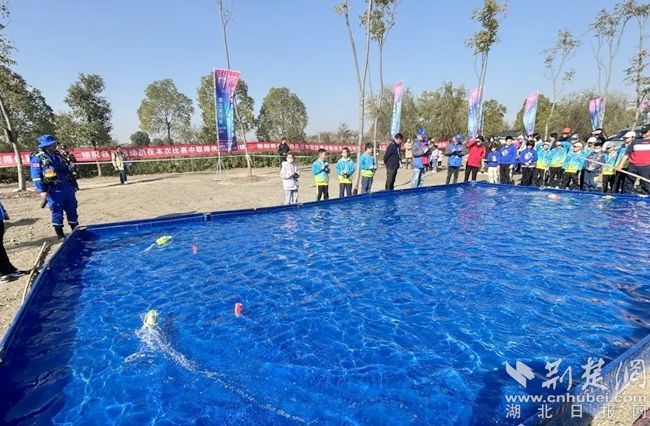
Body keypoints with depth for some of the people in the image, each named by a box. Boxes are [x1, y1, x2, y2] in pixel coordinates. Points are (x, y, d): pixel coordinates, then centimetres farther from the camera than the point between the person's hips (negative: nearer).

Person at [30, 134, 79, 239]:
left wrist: (73, 184, 19)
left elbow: (67, 170, 21)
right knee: (57, 212, 1)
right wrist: (41, 190, -16)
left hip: (68, 189, 6)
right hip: (54, 191, -6)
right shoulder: (37, 158, -5)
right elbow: (36, 176, -9)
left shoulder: (58, 155, 15)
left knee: (72, 210, 10)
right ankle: (60, 235, 12)